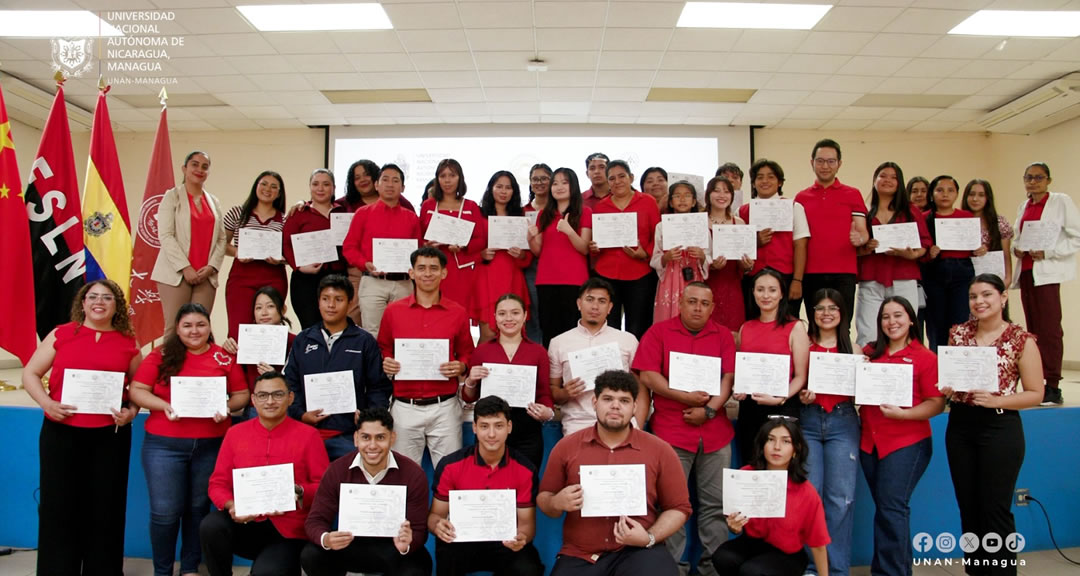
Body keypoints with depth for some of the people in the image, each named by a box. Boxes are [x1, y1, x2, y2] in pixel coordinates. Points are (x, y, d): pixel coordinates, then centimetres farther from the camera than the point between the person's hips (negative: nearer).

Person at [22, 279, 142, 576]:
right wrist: (47, 402, -11)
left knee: (105, 506, 7)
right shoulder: (61, 334, 2)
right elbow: (30, 374, 5)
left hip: (111, 435, 1)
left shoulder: (128, 343, 4)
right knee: (58, 504, 6)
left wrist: (132, 411, -6)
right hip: (61, 432, 0)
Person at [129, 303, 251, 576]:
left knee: (199, 507, 12)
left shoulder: (224, 358, 2)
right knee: (165, 511, 2)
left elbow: (242, 394, 5)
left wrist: (226, 407, -15)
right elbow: (137, 390, -2)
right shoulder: (161, 355, 0)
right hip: (164, 444, -1)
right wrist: (164, 406, -18)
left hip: (211, 445, 1)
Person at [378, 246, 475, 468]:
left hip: (444, 407, 0)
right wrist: (385, 364, -6)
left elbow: (467, 354, 12)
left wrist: (461, 367, -8)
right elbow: (383, 351, 14)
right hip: (404, 407, 1)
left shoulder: (457, 313, 3)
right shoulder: (393, 311, 4)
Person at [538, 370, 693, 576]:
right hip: (579, 556, 1)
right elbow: (544, 498, 13)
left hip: (638, 551, -1)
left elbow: (679, 508, 7)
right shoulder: (566, 447, 5)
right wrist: (557, 503, -10)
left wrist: (650, 538, -9)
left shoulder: (660, 450, 3)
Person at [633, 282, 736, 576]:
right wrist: (683, 397, -13)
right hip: (670, 432, -2)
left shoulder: (723, 335, 10)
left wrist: (709, 410, -11)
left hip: (715, 432, 3)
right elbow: (647, 376, -6)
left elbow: (729, 378, 3)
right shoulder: (658, 332, 2)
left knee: (715, 504, 7)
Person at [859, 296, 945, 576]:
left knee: (891, 508, -6)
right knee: (886, 508, 12)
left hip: (907, 443, -5)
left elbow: (936, 404, -9)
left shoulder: (926, 358, -5)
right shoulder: (869, 353, 8)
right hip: (869, 442, 5)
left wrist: (902, 414, -21)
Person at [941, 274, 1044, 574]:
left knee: (995, 509, 2)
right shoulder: (958, 333, 6)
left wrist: (995, 400, -20)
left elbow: (1036, 394, -6)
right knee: (968, 506, 13)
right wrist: (946, 388, -8)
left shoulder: (1022, 340, -7)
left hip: (1000, 429, -4)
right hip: (959, 426, 5)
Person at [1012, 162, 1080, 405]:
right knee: (1032, 328, 5)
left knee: (1049, 328, -10)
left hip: (1047, 272, -6)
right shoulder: (1024, 206, 17)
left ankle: (1052, 387, -8)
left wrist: (1047, 252, -16)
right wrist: (1016, 249, 5)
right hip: (1026, 271, 6)